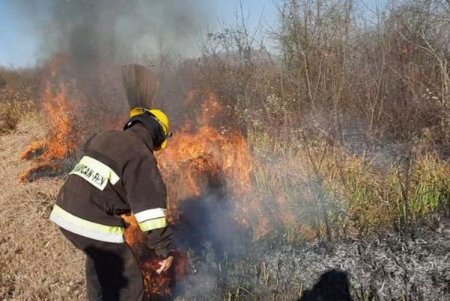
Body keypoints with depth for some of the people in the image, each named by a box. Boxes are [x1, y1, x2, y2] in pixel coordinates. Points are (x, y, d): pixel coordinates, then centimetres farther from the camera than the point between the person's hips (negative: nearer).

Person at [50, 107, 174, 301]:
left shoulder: (103, 137, 14)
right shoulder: (141, 156, -12)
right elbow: (150, 205, -17)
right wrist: (163, 250, -12)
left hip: (65, 214, 9)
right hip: (93, 226, -9)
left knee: (98, 257, 34)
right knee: (128, 283, 3)